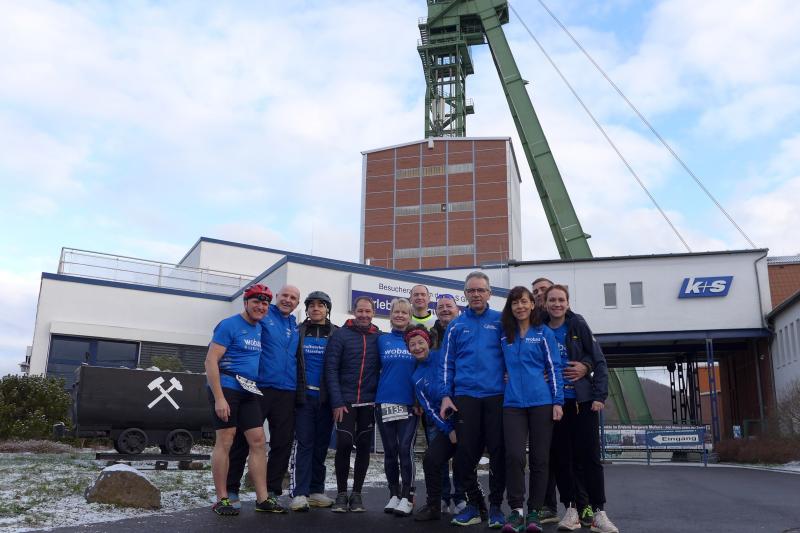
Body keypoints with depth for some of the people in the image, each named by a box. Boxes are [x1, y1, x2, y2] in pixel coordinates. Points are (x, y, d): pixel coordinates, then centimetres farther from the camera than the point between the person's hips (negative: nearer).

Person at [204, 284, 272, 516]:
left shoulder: (260, 329, 15)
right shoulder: (229, 325, -7)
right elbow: (210, 361, -13)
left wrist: (258, 388, 11)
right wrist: (219, 398, -19)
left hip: (248, 392, 7)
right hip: (226, 388, -7)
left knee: (258, 442, 4)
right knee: (225, 441, -2)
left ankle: (262, 499, 9)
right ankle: (222, 499, 8)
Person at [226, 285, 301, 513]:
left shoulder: (296, 327, 17)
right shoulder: (262, 317, 0)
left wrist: (298, 389, 12)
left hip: (287, 393, 5)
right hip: (258, 389, -5)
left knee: (282, 444, 6)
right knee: (244, 440, 1)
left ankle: (272, 493, 16)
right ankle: (231, 490, 12)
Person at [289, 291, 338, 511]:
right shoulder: (298, 332, 7)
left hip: (326, 398, 1)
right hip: (304, 396, -1)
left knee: (321, 444, 7)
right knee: (303, 443, -6)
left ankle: (316, 490, 15)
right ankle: (299, 493, -5)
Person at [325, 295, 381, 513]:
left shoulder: (380, 337, 6)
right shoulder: (340, 335, -1)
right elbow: (331, 369, -5)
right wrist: (337, 402, -12)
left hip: (369, 402, 2)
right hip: (345, 401, -2)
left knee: (364, 447, 6)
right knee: (344, 444, -6)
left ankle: (356, 494, 18)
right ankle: (341, 493, 10)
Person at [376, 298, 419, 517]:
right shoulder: (382, 340, 8)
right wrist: (373, 396, 6)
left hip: (409, 404, -2)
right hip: (384, 403, 2)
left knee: (405, 449, -7)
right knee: (390, 451, 8)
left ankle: (407, 497, 3)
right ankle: (394, 494, 20)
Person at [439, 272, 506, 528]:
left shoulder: (501, 321, 6)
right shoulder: (456, 325, 10)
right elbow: (447, 363, 8)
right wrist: (445, 396, 0)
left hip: (496, 395, -1)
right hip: (464, 396, 1)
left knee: (498, 451, 1)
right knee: (465, 452, 2)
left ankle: (496, 505, 15)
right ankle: (474, 503, 19)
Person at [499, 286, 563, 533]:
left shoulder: (544, 333, 4)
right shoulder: (505, 335, 11)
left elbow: (554, 368, 2)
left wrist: (558, 401, -4)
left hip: (541, 402, -1)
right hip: (513, 402, 1)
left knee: (539, 458, 2)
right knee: (514, 456, -11)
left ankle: (534, 512, 12)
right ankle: (516, 510, 0)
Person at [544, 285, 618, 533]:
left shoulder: (578, 325, -2)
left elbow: (599, 361, -3)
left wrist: (599, 396, -9)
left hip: (583, 401, -2)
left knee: (590, 457, -2)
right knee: (562, 458, 4)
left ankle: (598, 513, 4)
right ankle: (571, 510, 13)